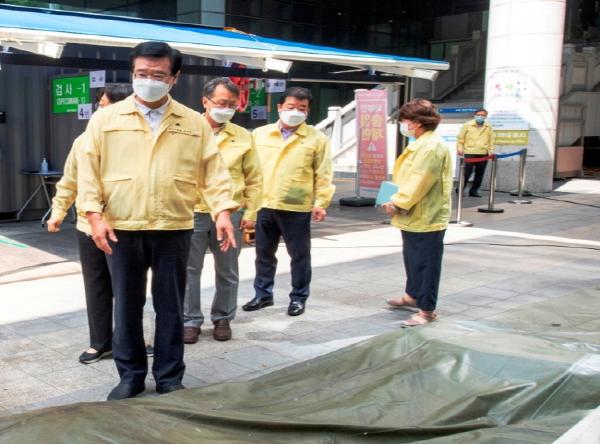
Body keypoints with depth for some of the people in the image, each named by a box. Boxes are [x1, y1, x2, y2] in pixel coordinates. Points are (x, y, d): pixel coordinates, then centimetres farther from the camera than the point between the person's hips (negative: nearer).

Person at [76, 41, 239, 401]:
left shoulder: (195, 123, 5)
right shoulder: (105, 119, 3)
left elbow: (213, 171, 2)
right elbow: (89, 170, 1)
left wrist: (223, 211, -11)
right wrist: (95, 214, -8)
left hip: (174, 229, 0)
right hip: (122, 229, 0)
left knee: (170, 306, 8)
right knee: (127, 305, 10)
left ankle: (170, 378, 22)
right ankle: (131, 376, 25)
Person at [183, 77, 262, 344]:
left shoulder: (243, 137, 4)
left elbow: (254, 179, 6)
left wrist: (250, 213, 1)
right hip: (192, 213, -1)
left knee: (227, 272, 11)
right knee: (189, 270, 6)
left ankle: (223, 318, 27)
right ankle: (190, 320, 19)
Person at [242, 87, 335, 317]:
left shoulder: (317, 138, -1)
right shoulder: (259, 134, 7)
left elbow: (323, 174, -1)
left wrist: (321, 202, -8)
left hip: (297, 208, -3)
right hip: (263, 205, 3)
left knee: (300, 255, 8)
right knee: (264, 253, 14)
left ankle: (298, 297, 23)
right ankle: (263, 294, 29)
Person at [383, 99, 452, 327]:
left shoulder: (432, 146, -21)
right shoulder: (421, 144, 14)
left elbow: (418, 183, -25)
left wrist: (398, 203, -17)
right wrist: (397, 201, 8)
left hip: (426, 219, -11)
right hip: (414, 216, 11)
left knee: (425, 264, -2)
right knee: (413, 260, 23)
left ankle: (427, 310, 5)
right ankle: (413, 295, 40)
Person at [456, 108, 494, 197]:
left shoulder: (488, 127, 10)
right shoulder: (467, 125, 1)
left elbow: (491, 140, 15)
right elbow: (460, 138, 3)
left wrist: (490, 150, 8)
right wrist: (459, 148, -5)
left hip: (483, 154, 4)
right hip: (470, 153, -3)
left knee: (479, 174, 6)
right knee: (466, 173, -6)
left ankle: (474, 190, 16)